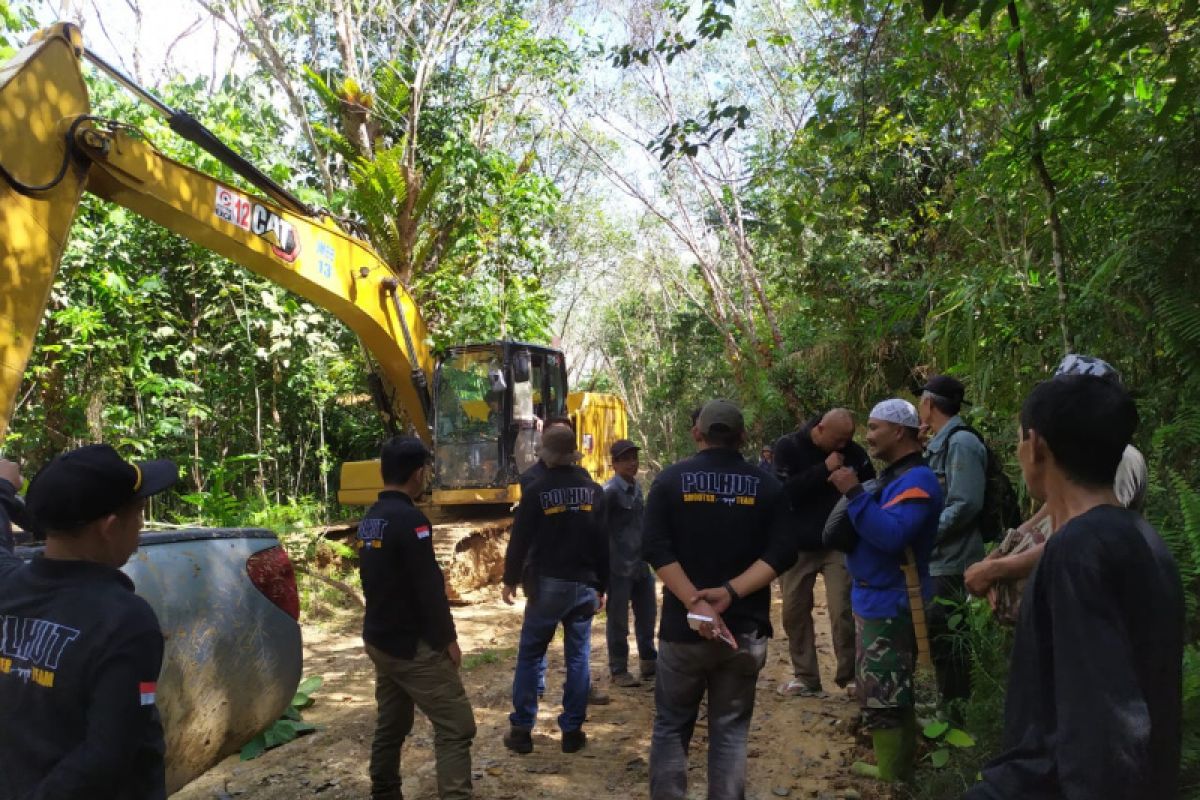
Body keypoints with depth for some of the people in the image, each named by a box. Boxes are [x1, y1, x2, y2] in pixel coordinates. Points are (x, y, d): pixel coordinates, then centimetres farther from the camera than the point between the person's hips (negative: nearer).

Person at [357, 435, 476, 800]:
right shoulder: (410, 519, -20)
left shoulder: (369, 520, 8)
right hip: (413, 645, -9)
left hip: (379, 639, 9)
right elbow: (429, 588, -20)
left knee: (390, 725, 19)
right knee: (456, 726, -5)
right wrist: (448, 639, -11)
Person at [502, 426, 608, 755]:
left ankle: (521, 729, 12)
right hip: (583, 585, 3)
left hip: (547, 584, -2)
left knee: (529, 654, 9)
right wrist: (601, 587, 11)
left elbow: (520, 540, -7)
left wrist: (510, 580, 6)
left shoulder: (537, 492, -8)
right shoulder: (594, 491, 3)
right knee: (578, 657, 9)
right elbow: (604, 543, 5)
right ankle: (572, 731, 12)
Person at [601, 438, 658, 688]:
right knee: (618, 620, 4)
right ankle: (618, 671, 17)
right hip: (619, 566, -7)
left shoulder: (636, 487, 9)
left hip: (641, 563, 8)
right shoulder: (610, 491, -14)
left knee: (647, 614, 17)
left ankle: (648, 662, 32)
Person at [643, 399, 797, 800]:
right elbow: (782, 551, -8)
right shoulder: (766, 485, 2)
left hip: (682, 627, -1)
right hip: (745, 628, 1)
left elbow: (657, 550, -11)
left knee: (671, 728, 12)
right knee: (730, 731, 11)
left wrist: (694, 604, -16)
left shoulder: (672, 478, -1)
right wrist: (730, 592, -13)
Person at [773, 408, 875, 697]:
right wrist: (824, 470, -24)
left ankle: (849, 675, 10)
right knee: (794, 611, 6)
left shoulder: (854, 453, -4)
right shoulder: (788, 447, -8)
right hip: (797, 544, 0)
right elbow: (784, 492, -20)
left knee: (842, 611, -6)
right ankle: (805, 677, 19)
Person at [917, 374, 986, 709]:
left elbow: (965, 505, -23)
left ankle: (957, 715, 12)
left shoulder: (961, 443, -16)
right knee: (939, 637, 17)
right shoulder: (938, 444, 13)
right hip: (935, 560, 9)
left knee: (947, 641, 0)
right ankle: (948, 709, 29)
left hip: (952, 562, -9)